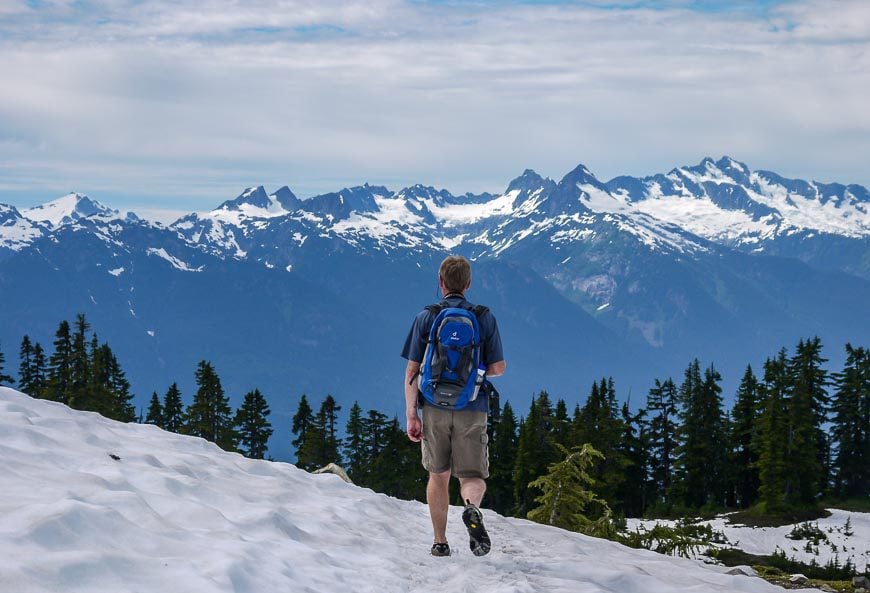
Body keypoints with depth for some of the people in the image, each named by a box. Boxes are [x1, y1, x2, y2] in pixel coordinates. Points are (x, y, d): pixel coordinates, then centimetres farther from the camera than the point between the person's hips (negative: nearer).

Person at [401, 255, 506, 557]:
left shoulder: (425, 318, 0)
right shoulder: (485, 318, 1)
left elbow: (412, 369, -4)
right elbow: (498, 368, 4)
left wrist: (411, 415, -2)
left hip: (435, 409, 1)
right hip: (472, 410, -1)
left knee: (438, 475, 15)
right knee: (473, 476, 4)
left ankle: (440, 542, 17)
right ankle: (472, 508, -29)